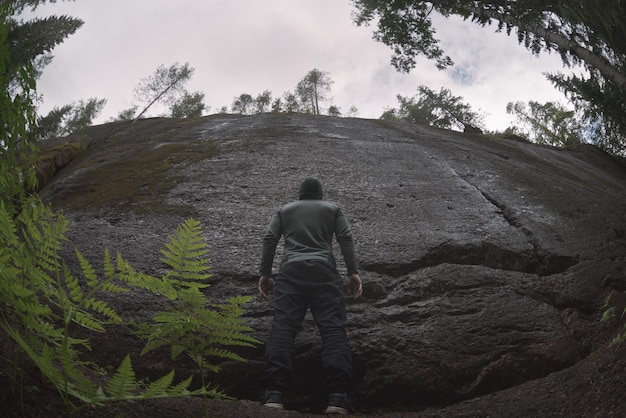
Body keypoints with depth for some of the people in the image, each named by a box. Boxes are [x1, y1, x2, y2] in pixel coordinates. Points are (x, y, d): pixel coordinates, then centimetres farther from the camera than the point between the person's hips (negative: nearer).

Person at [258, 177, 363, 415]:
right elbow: (345, 239, 10)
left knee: (282, 327, -12)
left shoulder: (284, 210, 28)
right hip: (323, 270, -1)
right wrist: (353, 273, 4)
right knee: (333, 328, -12)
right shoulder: (333, 209, 25)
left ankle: (273, 395, -30)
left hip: (291, 270, 1)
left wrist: (265, 274, 12)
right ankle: (338, 398, -28)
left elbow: (269, 240, 14)